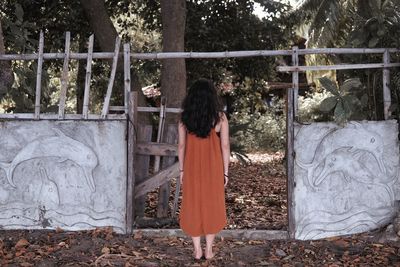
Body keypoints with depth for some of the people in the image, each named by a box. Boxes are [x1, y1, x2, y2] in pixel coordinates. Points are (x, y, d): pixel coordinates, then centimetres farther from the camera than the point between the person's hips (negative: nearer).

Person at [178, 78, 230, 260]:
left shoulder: (184, 118, -4)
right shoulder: (219, 117, -8)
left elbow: (181, 146, 0)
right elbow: (225, 146, -6)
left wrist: (181, 170, 9)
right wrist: (225, 172, 2)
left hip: (192, 168, 1)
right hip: (213, 168, -1)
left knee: (193, 205, 11)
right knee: (212, 205, 12)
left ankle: (197, 250, 16)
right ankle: (208, 250, 16)